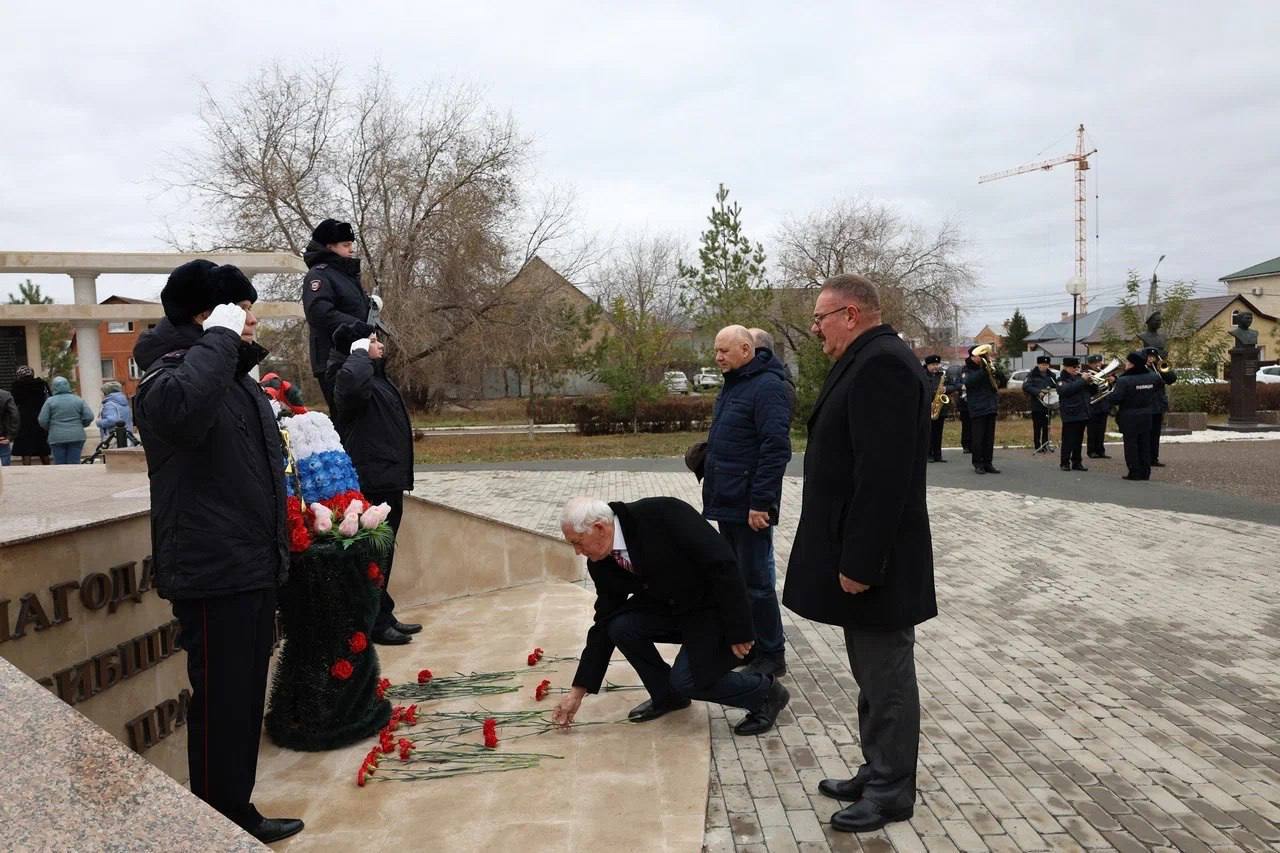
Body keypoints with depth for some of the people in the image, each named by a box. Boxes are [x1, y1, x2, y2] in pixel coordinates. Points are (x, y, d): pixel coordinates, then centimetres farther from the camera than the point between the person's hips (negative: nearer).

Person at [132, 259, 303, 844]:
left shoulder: (237, 376, 17)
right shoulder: (171, 371, -12)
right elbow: (181, 411, -41)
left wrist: (277, 549, 25)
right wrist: (219, 338, -27)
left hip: (251, 569, 9)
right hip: (213, 575, -9)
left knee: (246, 700, 17)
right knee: (220, 704, 0)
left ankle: (237, 813, 31)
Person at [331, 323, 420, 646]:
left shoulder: (378, 378, 19)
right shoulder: (356, 377, -14)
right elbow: (351, 383, -43)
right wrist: (360, 353, -23)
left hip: (389, 483, 10)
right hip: (372, 484, -10)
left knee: (383, 554, 17)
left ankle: (384, 616, 28)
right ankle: (374, 623, 5)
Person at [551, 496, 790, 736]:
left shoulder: (660, 515, -29)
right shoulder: (601, 563, -6)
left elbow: (722, 562, -28)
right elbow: (605, 623, 2)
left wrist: (738, 630, -24)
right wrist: (579, 690, 1)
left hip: (718, 610, -6)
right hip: (672, 609, 7)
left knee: (686, 680, -18)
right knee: (620, 627, -14)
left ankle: (765, 691, 7)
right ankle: (665, 695, 10)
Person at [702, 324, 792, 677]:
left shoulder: (768, 387, -16)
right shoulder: (732, 384, 15)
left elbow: (776, 449, -22)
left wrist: (761, 503, -23)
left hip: (749, 506, -10)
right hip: (727, 503, 10)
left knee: (755, 581, -2)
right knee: (735, 578, 17)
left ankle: (771, 656, 10)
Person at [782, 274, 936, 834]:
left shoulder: (882, 364, -19)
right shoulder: (869, 362, 14)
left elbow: (883, 476, -26)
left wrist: (859, 562, -24)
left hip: (873, 561, -10)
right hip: (858, 556, 10)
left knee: (885, 676, 3)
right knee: (873, 674, 19)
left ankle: (891, 792, 17)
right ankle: (877, 774, 32)